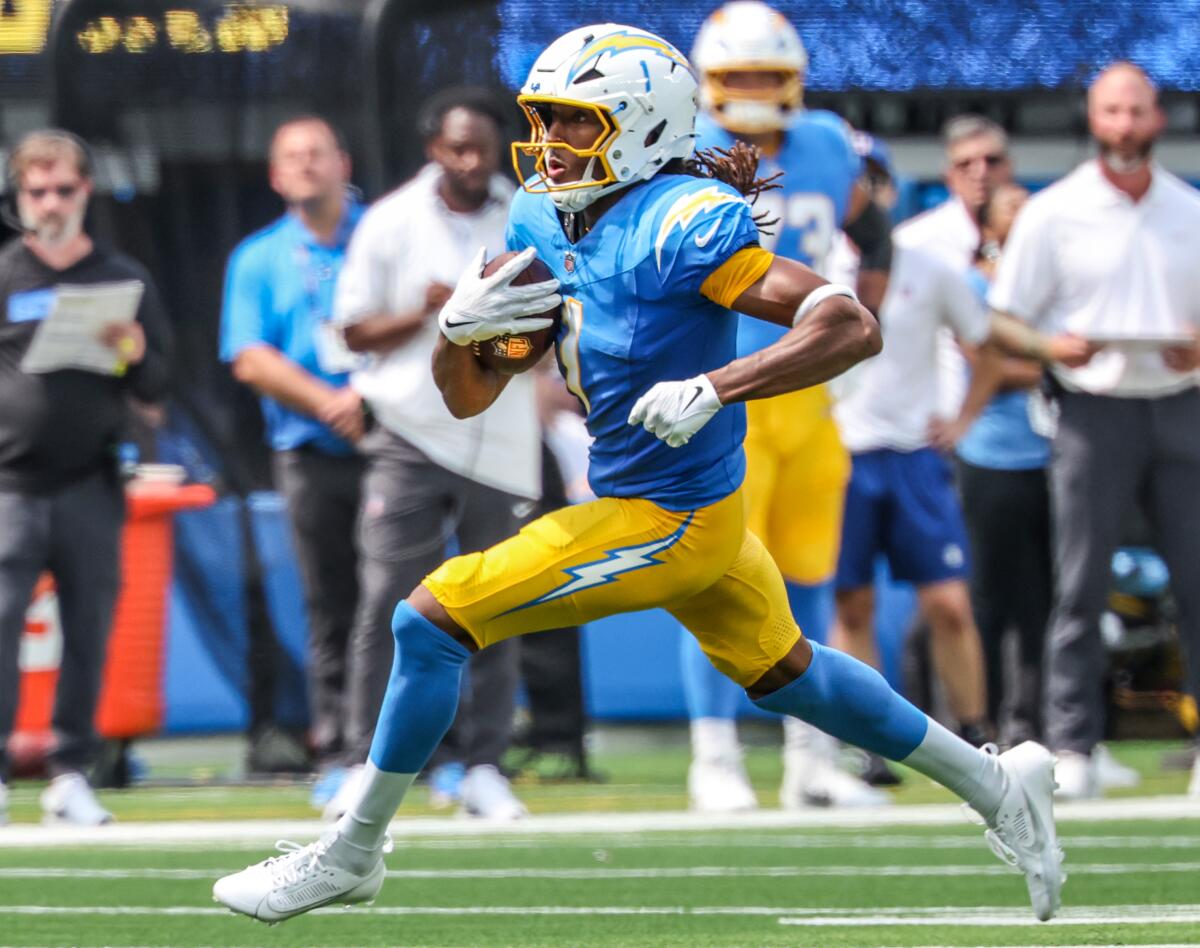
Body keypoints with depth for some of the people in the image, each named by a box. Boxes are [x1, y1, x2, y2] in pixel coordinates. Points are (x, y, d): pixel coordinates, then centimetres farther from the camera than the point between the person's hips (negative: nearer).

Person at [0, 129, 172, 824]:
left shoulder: (126, 280, 11)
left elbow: (158, 388, 12)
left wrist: (135, 356, -9)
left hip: (92, 487, 2)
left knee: (90, 633, 2)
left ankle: (71, 775, 8)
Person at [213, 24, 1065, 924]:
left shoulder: (684, 224, -23)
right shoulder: (543, 225, 2)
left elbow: (852, 326, -28)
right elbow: (468, 398, 6)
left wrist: (712, 388, -37)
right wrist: (459, 328, -16)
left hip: (666, 525, -9)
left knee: (431, 620, -7)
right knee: (783, 671, 26)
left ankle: (354, 851, 8)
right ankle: (996, 788, 39)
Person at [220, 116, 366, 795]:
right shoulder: (259, 260, 12)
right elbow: (251, 359, 2)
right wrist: (328, 403, -12)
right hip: (314, 453, 1)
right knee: (332, 609, 1)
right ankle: (338, 756, 4)